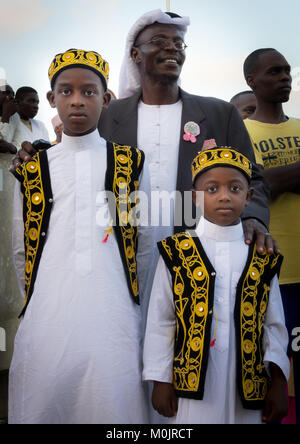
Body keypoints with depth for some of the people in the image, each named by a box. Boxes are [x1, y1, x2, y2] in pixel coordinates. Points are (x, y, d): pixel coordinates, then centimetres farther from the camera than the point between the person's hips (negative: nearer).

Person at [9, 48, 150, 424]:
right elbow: (21, 251, 14)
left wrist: (130, 298, 9)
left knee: (112, 404, 0)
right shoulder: (32, 171, 9)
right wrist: (40, 302, 13)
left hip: (112, 317, -1)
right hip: (46, 318, 1)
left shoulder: (130, 163, 6)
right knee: (42, 406, 4)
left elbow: (145, 242, 9)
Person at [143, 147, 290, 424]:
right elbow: (160, 321, -1)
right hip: (192, 381, -2)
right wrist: (161, 380, -1)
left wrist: (279, 381, 1)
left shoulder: (264, 258, 3)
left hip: (248, 386, 2)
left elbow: (274, 326, 7)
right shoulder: (176, 253, -3)